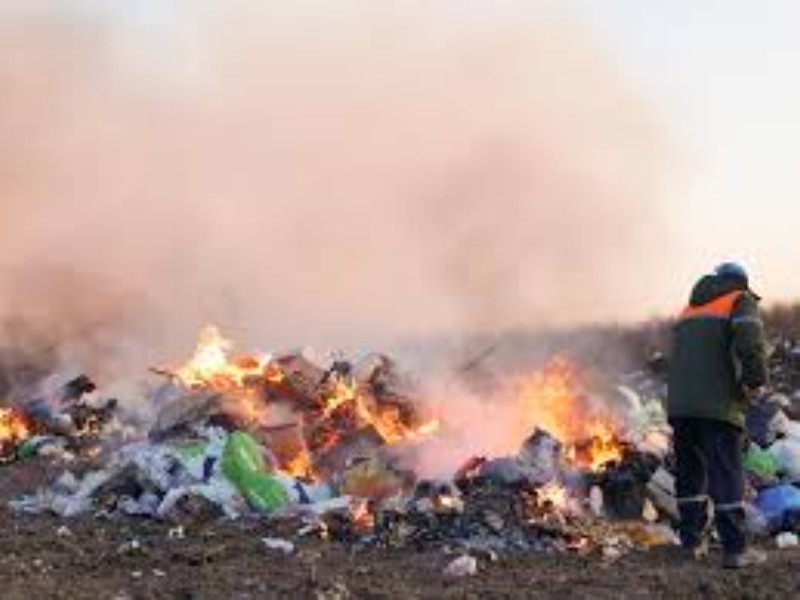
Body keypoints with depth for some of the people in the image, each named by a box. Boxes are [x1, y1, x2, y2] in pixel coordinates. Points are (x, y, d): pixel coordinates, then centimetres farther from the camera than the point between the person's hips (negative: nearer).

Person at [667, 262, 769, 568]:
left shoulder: (690, 309, 24)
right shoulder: (741, 301, 4)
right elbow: (751, 342, -15)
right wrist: (756, 382, -7)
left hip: (679, 404, 6)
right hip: (717, 405, -6)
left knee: (690, 473, 14)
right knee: (726, 475, -5)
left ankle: (692, 541, 17)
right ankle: (735, 549, -7)